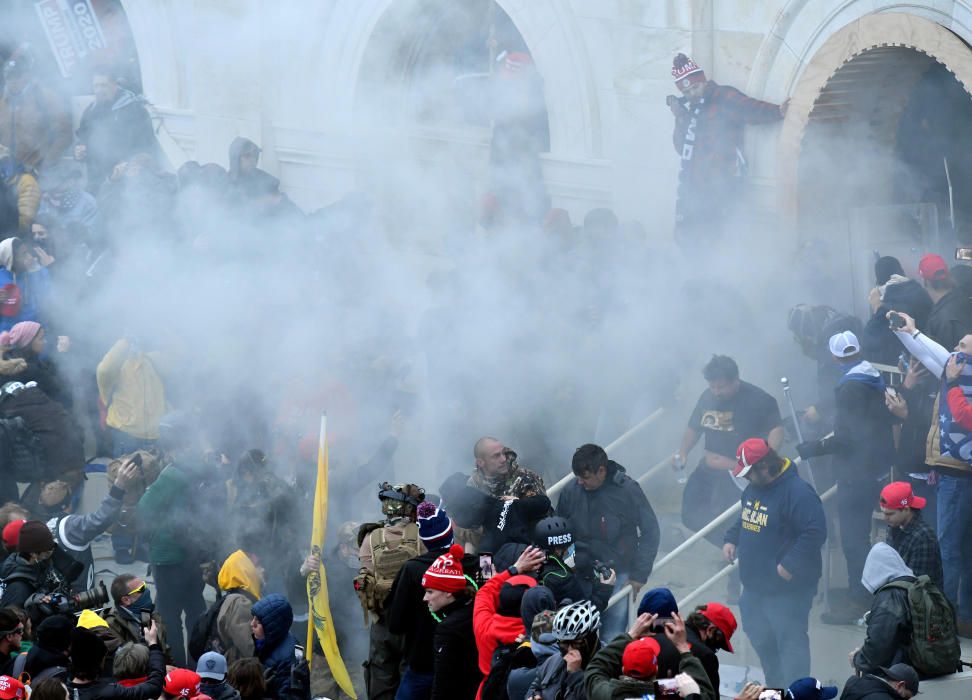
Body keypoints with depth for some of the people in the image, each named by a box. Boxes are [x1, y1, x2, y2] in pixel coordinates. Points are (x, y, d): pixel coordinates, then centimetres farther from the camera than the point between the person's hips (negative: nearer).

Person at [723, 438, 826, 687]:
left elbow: (815, 533, -27)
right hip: (755, 585, 10)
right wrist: (731, 539, 7)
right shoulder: (754, 488, 7)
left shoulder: (797, 492, -22)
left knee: (790, 642, -6)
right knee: (761, 639, 22)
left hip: (787, 590, -10)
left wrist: (790, 566, -26)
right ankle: (774, 689, 39)